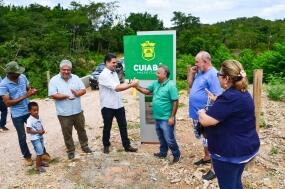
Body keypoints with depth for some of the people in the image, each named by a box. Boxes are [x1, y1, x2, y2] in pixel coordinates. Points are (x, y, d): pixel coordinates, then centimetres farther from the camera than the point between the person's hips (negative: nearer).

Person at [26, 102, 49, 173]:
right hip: (35, 138, -8)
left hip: (40, 137, 8)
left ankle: (40, 162, 41)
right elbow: (28, 131, -21)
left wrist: (43, 130, -5)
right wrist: (38, 132, -24)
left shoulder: (39, 118, 2)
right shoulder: (30, 120, -20)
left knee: (41, 151, 20)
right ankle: (38, 166, 9)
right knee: (40, 152, -7)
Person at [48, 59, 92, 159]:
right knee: (67, 133, 9)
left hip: (78, 111, 3)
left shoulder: (76, 78, 3)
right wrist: (67, 96, -22)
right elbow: (53, 95, -16)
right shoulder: (54, 80, -8)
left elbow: (83, 90, 1)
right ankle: (70, 150, 26)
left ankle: (85, 146, 35)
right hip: (64, 113, -3)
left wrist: (77, 93, -20)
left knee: (81, 130, 17)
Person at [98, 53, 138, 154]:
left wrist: (129, 84, 2)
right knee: (107, 127, 11)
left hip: (118, 105, 7)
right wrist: (131, 85, -27)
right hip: (107, 106, -7)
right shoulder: (103, 75, -19)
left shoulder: (114, 73, 9)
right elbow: (116, 88, -28)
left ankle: (127, 146, 23)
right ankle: (106, 145, 31)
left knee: (123, 126, 11)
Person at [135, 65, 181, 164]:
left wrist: (172, 117, -19)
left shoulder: (171, 85, -18)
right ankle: (163, 153, 38)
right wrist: (137, 87, -3)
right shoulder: (155, 83, 5)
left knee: (169, 139, 2)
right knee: (161, 137, 21)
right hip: (157, 117, 8)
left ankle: (176, 154, 21)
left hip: (166, 118, -7)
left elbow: (175, 102, -18)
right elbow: (147, 91, 14)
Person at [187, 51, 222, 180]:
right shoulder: (199, 72, 9)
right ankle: (207, 158, 41)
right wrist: (191, 73, 4)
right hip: (197, 114, 9)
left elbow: (217, 96, -23)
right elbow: (190, 85, 20)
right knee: (204, 139, 23)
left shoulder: (213, 74, -19)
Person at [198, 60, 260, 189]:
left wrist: (201, 112, -8)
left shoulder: (230, 97, -26)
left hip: (230, 152, -9)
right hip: (245, 147, 9)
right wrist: (217, 102, 19)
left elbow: (205, 121, -28)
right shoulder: (243, 93, 5)